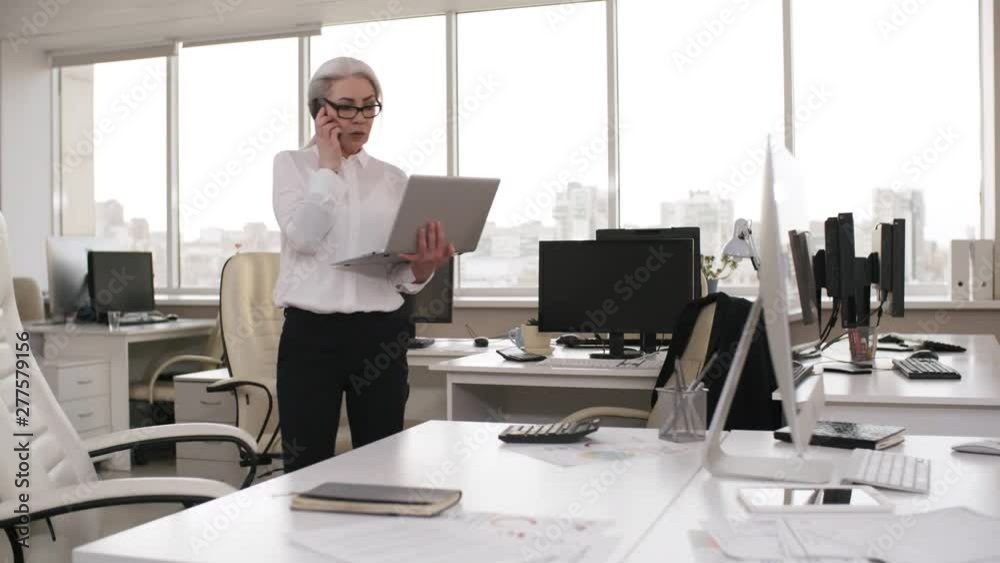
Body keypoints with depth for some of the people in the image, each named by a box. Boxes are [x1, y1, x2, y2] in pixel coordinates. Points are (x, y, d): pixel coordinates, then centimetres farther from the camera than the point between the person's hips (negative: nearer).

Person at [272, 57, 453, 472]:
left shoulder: (392, 178, 11)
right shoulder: (292, 164, 7)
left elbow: (406, 280, 7)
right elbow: (302, 235, -13)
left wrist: (425, 265, -16)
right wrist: (328, 163, -5)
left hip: (381, 335, 2)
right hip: (311, 333, -2)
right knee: (307, 467, 1)